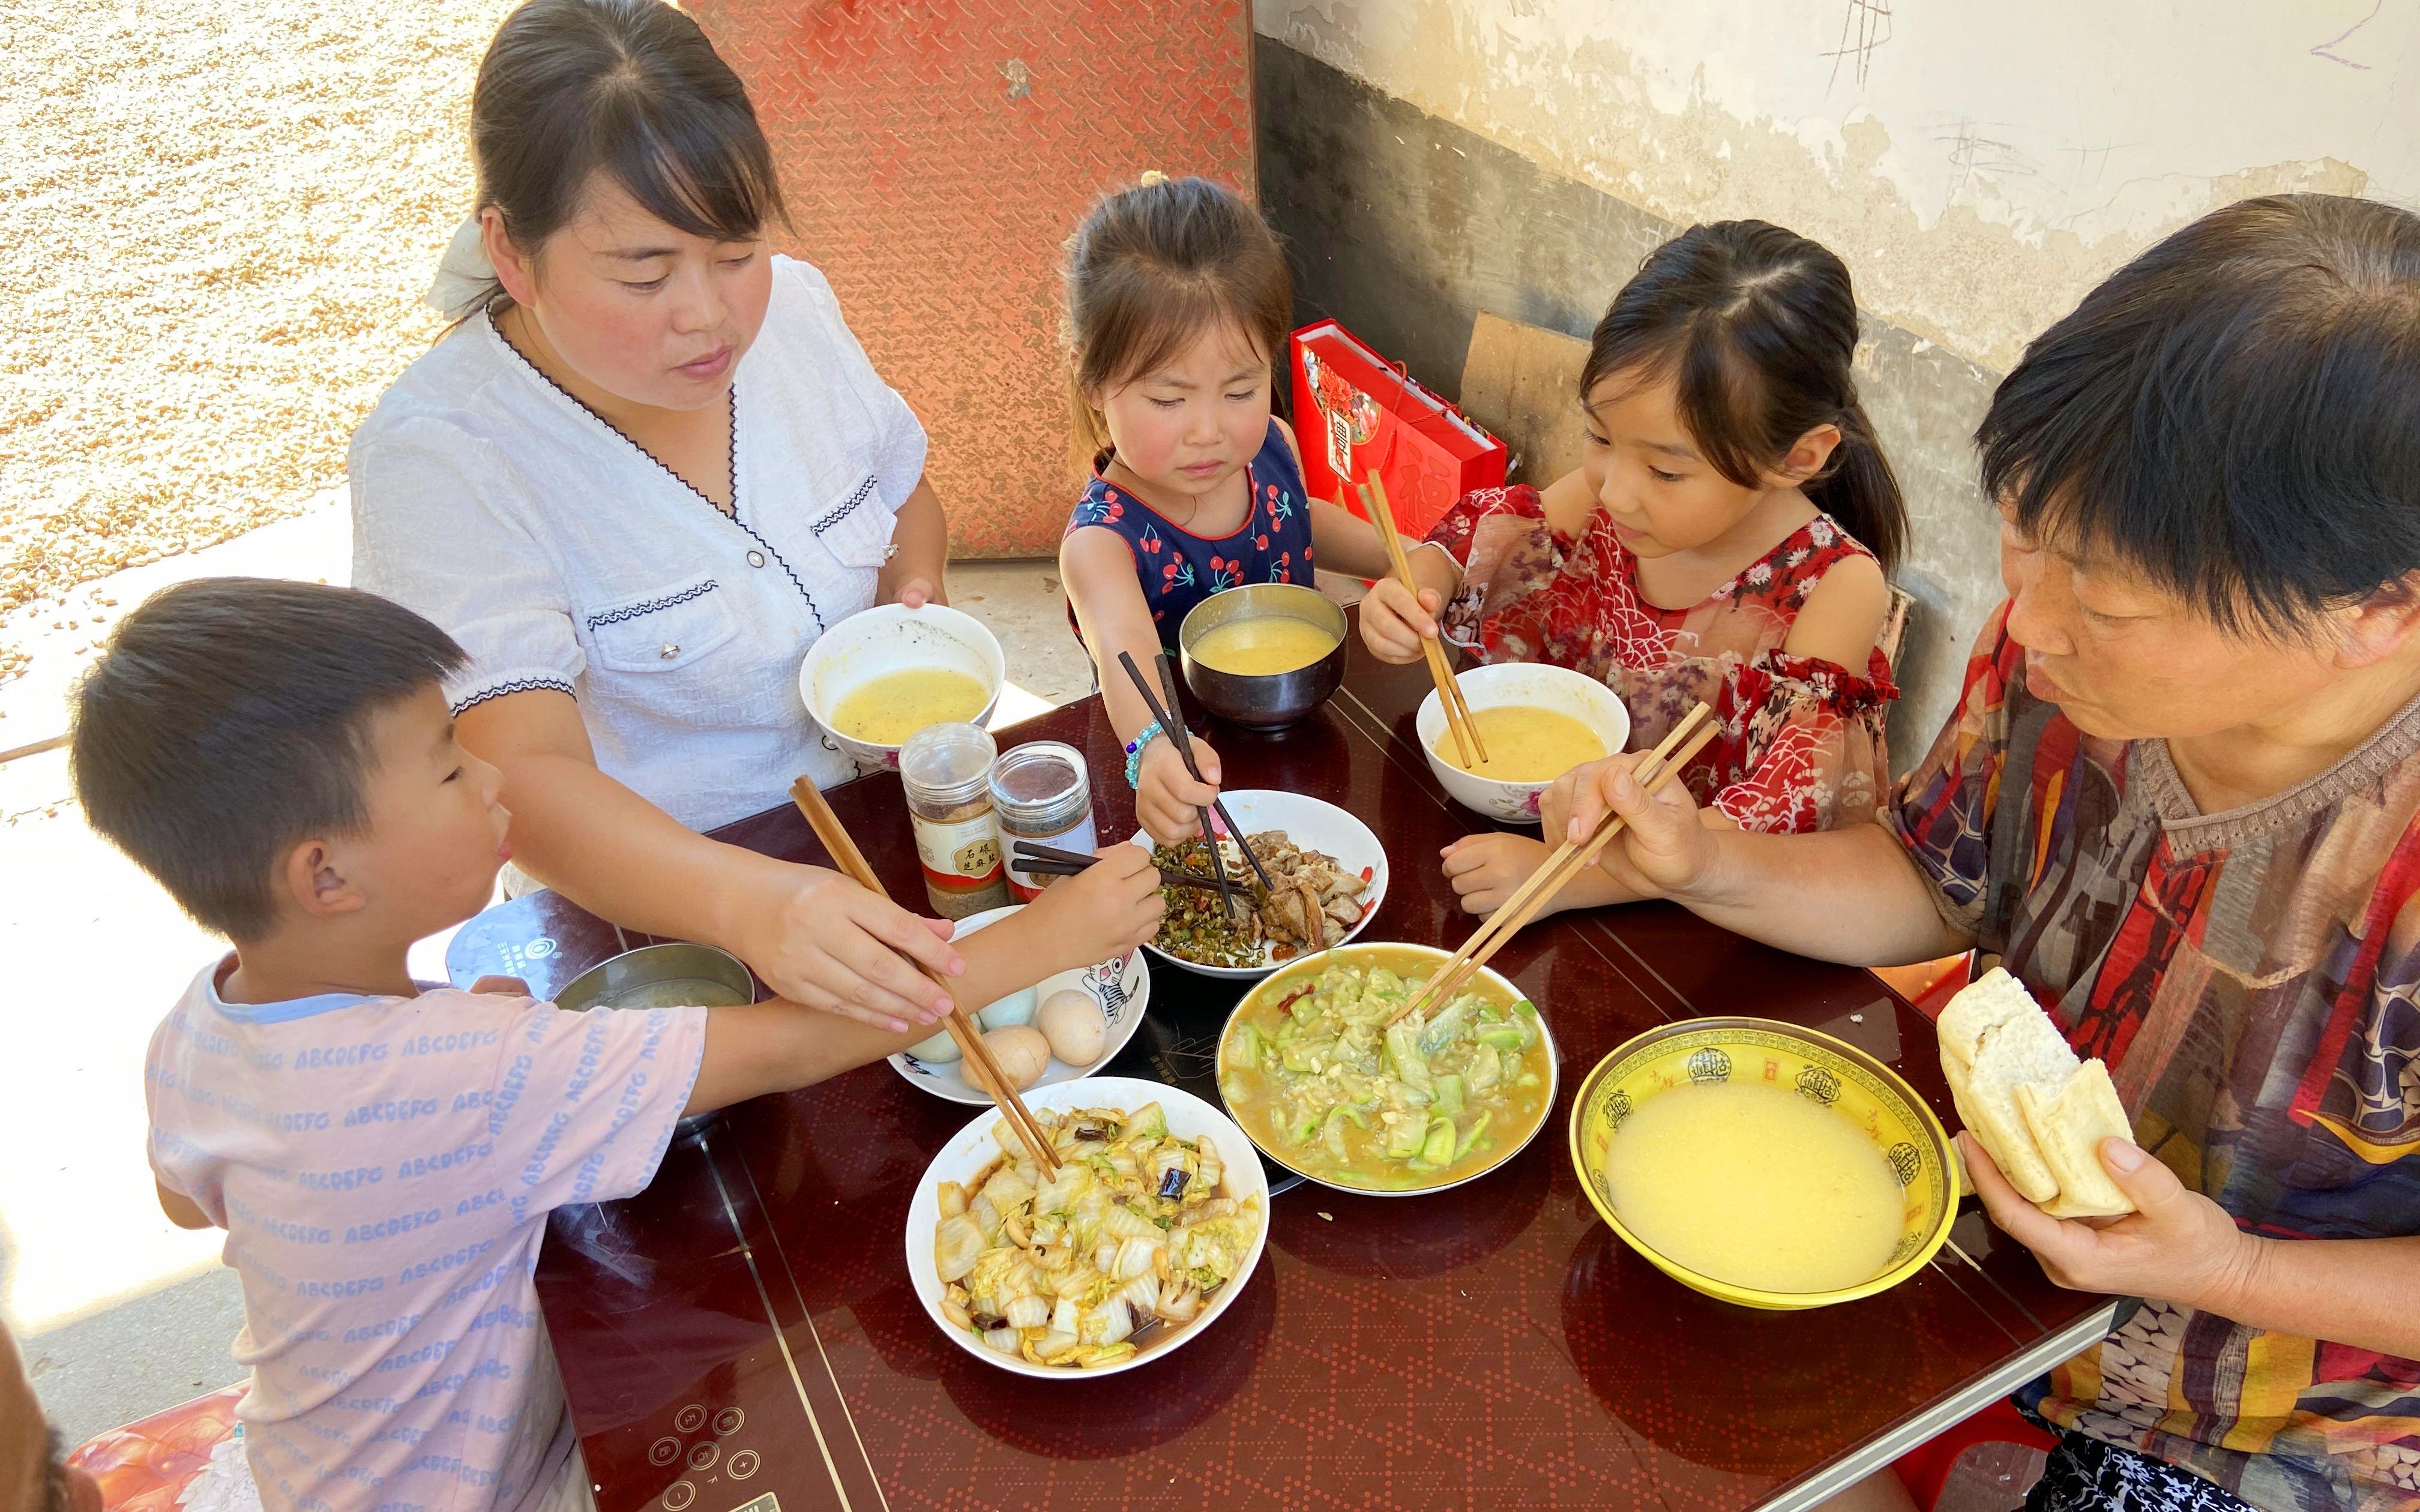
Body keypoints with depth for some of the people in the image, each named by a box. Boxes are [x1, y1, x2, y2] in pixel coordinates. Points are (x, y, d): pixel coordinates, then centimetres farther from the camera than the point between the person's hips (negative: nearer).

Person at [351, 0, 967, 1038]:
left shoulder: (791, 305, -4)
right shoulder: (439, 457, -22)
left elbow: (905, 496, 15)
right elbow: (526, 780, -32)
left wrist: (918, 600, -8)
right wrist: (750, 903, -50)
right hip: (647, 914, -3)